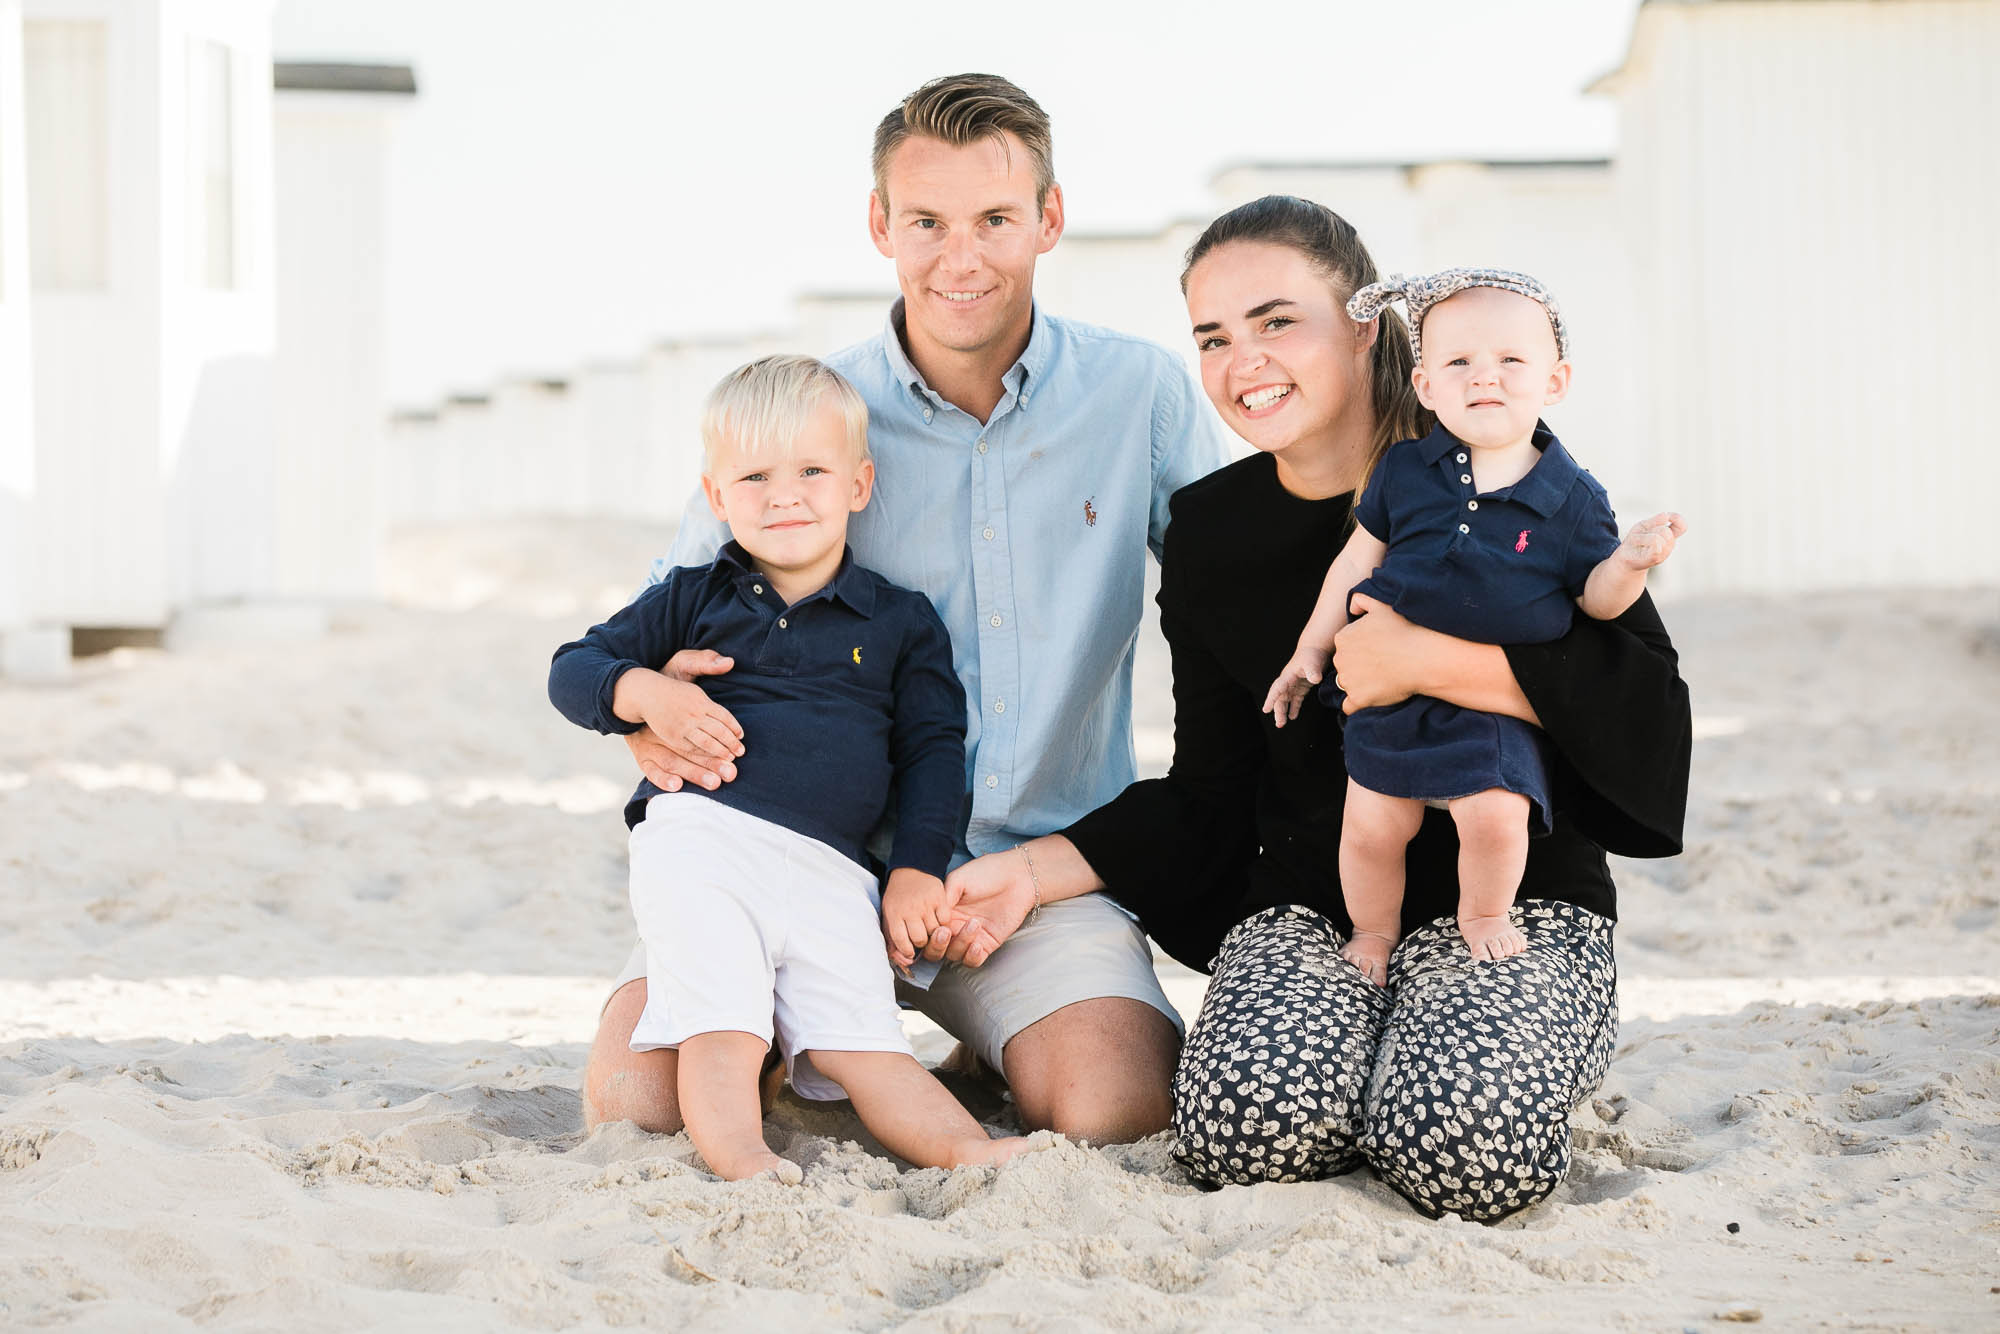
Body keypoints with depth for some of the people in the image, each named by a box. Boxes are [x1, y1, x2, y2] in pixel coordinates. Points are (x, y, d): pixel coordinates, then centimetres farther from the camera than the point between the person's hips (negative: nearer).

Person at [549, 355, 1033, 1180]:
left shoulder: (902, 622, 14)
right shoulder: (693, 599, 12)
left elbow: (932, 745, 15)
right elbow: (572, 669, 13)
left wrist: (918, 867, 4)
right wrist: (641, 691, -10)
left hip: (828, 870, 1)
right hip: (701, 840, -1)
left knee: (861, 1043, -10)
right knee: (721, 1032, -18)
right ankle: (740, 1163, -29)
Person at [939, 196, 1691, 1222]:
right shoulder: (1210, 534, 8)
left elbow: (1647, 704, -13)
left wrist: (1427, 660, -19)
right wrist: (1036, 869, 4)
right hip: (1307, 912, 3)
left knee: (1466, 1145, -32)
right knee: (1248, 1131, -30)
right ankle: (1363, 1064, 5)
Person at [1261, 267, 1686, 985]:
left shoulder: (1574, 499, -5)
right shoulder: (1404, 470, 0)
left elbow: (1594, 597, 1)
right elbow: (1358, 559, 9)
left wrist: (1630, 563, -21)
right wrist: (1310, 651, 13)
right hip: (1392, 691, 2)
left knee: (1496, 817, -19)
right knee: (1371, 824, 1)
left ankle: (1483, 915, 12)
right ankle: (1374, 929, 29)